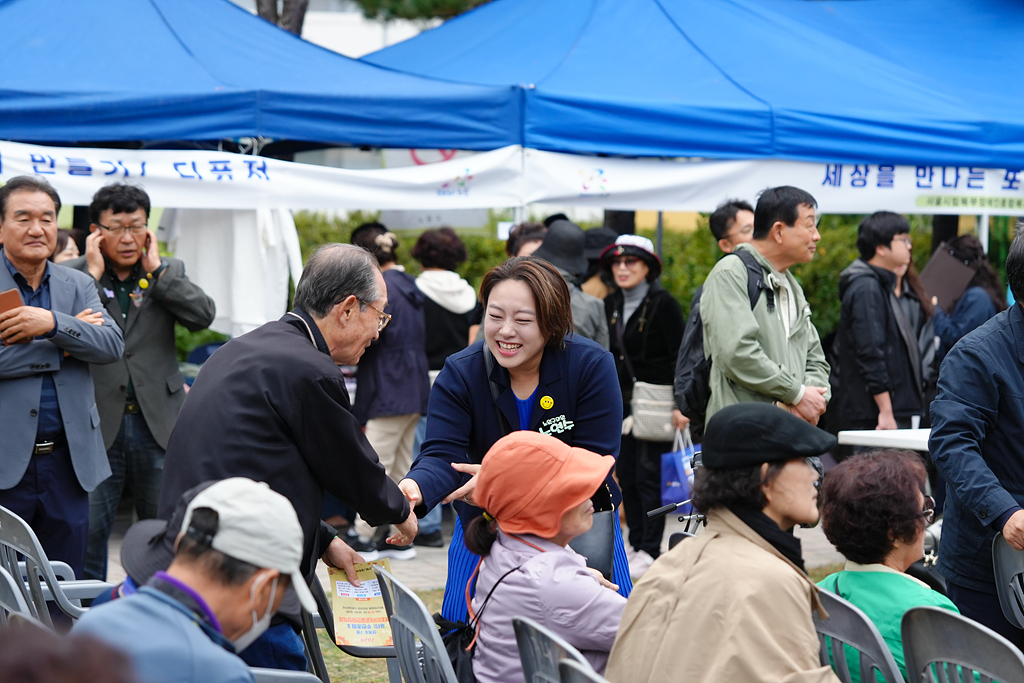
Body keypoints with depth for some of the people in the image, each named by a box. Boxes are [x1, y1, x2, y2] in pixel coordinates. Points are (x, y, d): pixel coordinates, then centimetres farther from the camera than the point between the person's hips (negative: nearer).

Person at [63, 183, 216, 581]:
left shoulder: (168, 273, 9)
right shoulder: (73, 275, 2)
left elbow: (203, 316, -6)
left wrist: (156, 270, -7)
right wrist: (94, 275, -11)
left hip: (158, 424, 2)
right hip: (98, 423, -2)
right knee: (87, 531, -1)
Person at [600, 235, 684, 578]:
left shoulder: (663, 304, -8)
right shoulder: (610, 305, 11)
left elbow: (679, 357, -10)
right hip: (621, 402, 7)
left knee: (649, 475, -8)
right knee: (627, 475, 6)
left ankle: (650, 550, -4)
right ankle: (637, 544, 12)